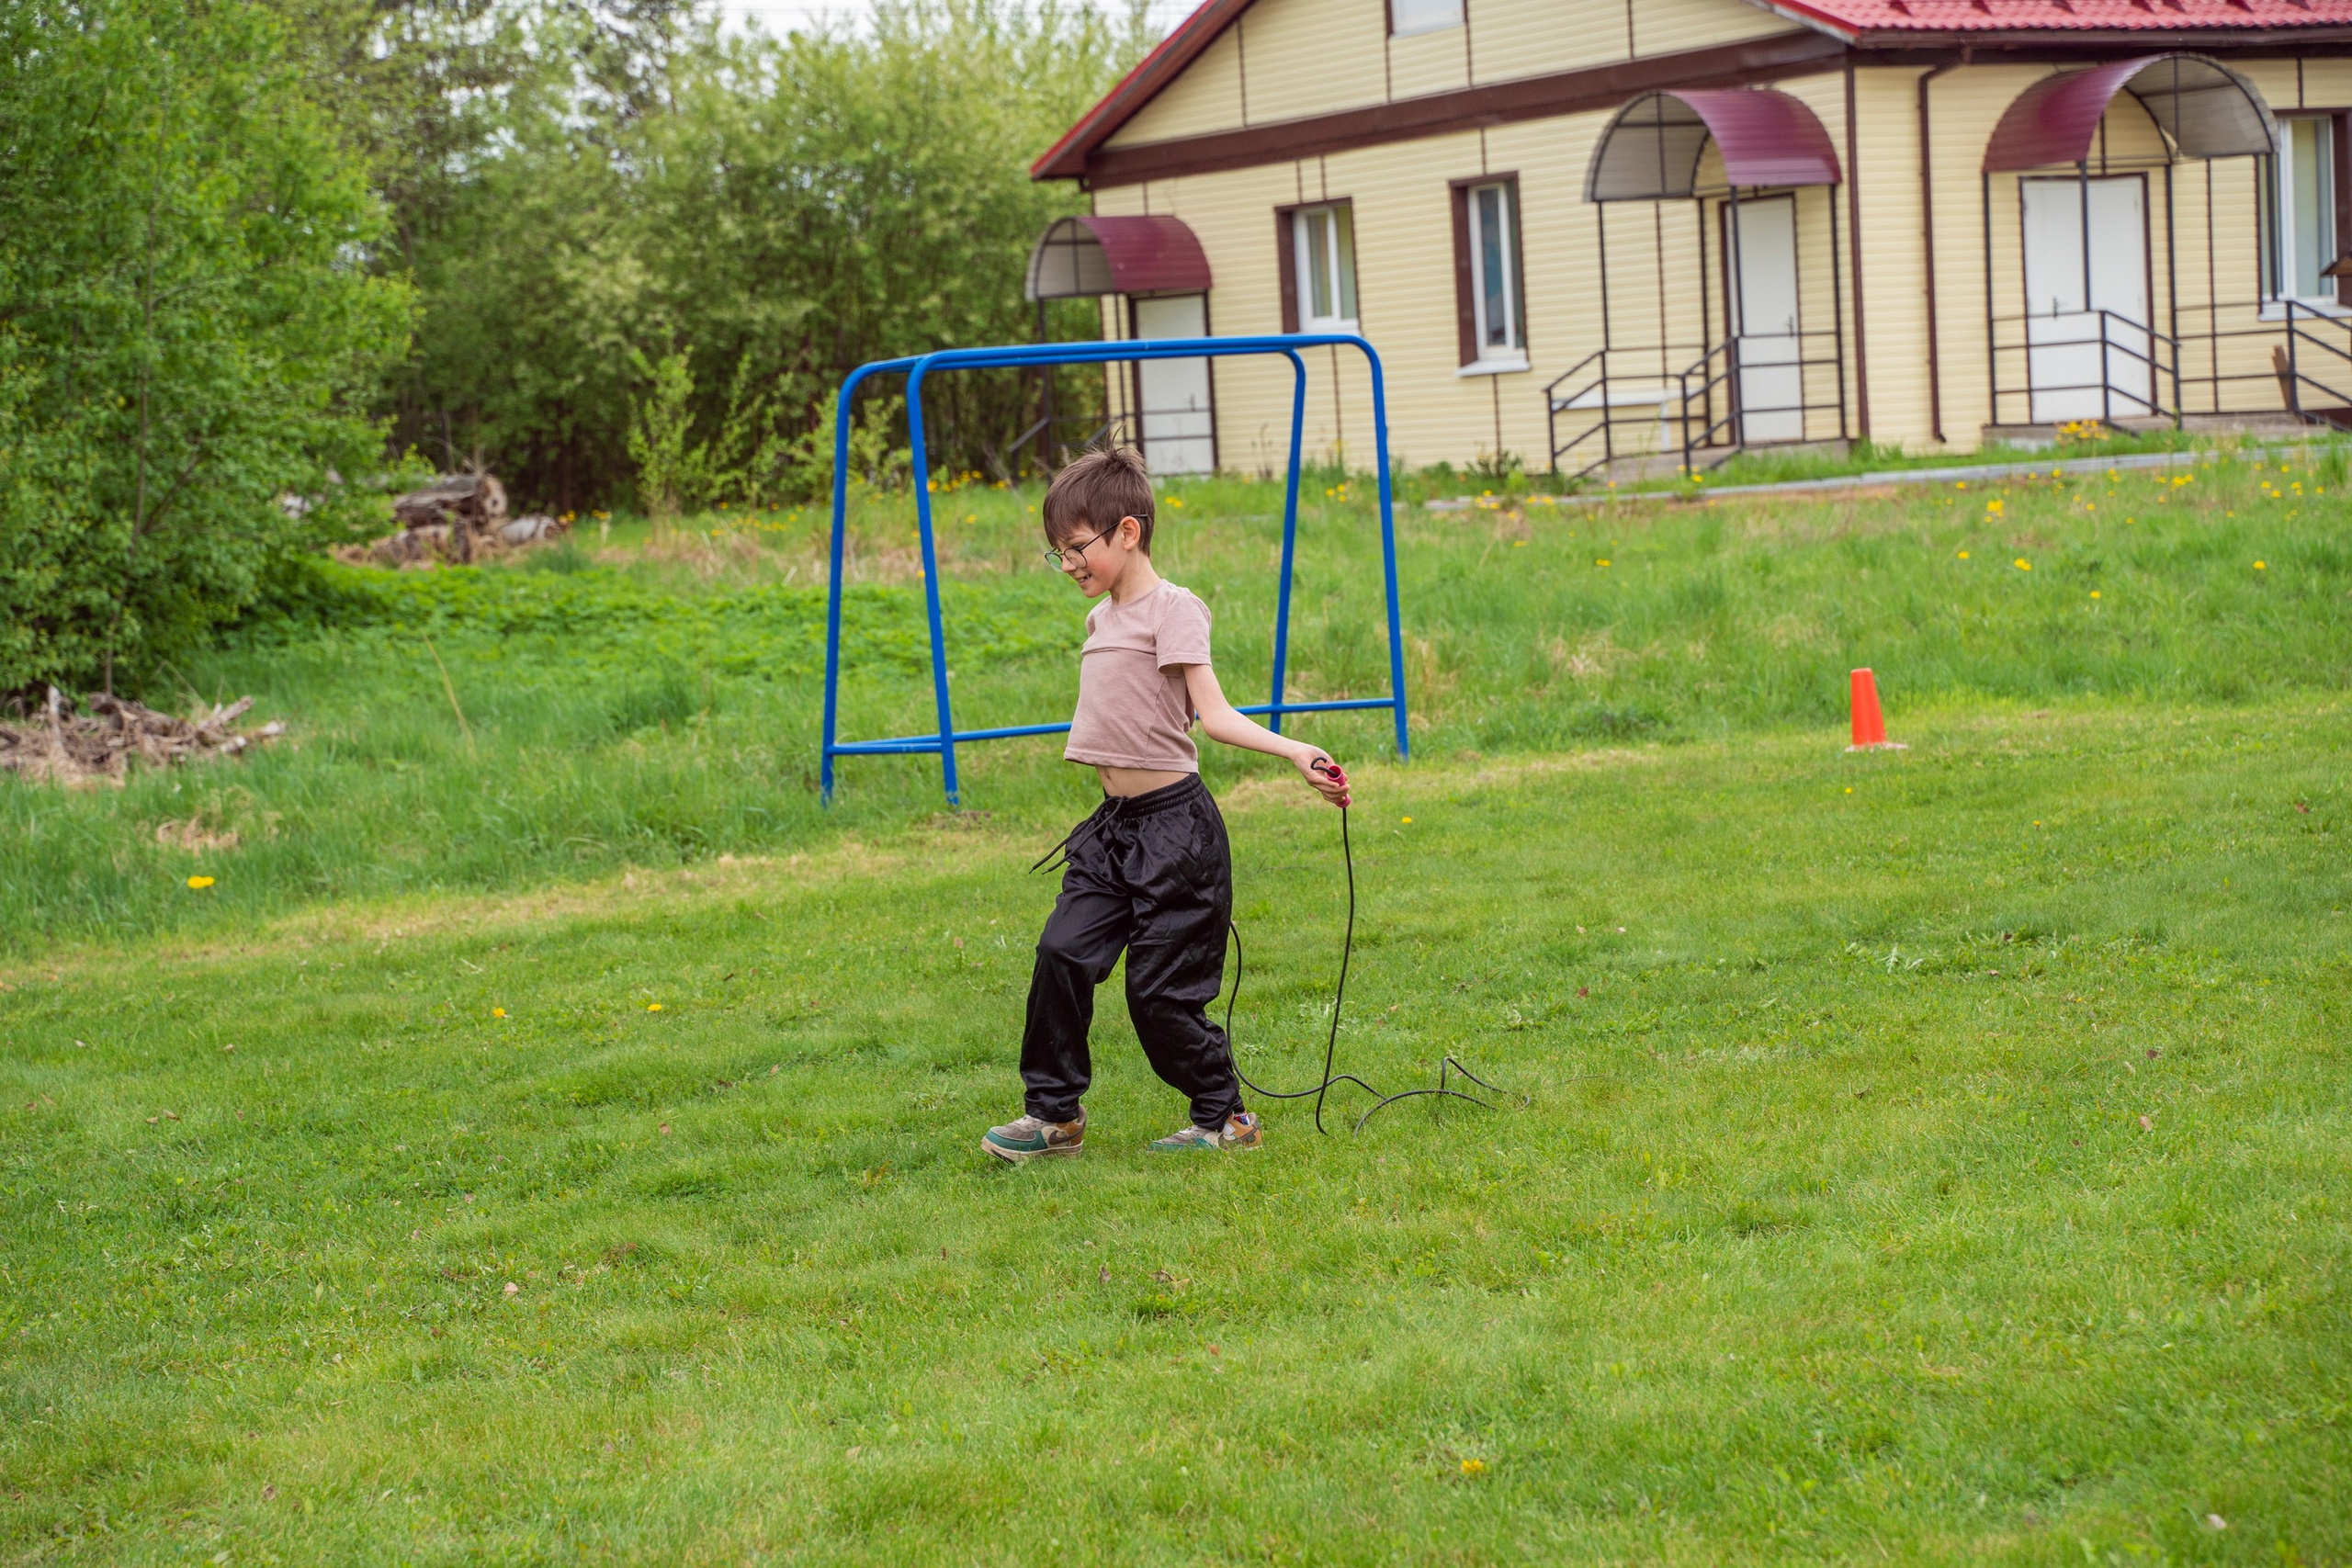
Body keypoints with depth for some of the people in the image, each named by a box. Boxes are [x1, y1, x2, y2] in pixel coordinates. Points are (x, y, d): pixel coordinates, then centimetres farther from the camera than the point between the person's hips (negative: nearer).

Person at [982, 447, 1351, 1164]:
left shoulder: (1171, 608, -11)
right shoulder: (1103, 618, 14)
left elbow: (1215, 714, -19)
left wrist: (1295, 752, -31)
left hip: (1172, 823, -8)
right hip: (1113, 824, 8)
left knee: (1160, 986, -5)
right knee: (1062, 952, -3)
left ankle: (1222, 1116, 12)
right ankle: (1054, 1113, 6)